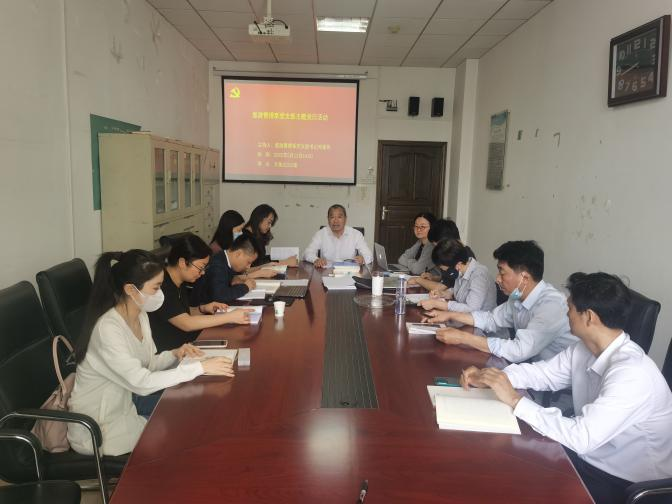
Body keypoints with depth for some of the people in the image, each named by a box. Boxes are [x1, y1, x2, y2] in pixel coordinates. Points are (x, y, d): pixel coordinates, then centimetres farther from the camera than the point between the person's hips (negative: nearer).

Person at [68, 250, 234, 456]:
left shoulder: (140, 316, -2)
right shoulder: (107, 329, -29)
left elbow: (146, 365, 8)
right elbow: (142, 383, -32)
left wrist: (175, 355, -12)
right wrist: (200, 367, -30)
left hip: (125, 402, 8)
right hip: (98, 428, -8)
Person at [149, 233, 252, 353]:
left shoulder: (179, 284, 7)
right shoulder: (162, 286, -22)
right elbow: (186, 324, -25)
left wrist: (202, 309, 1)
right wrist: (230, 317, -22)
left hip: (185, 345, 9)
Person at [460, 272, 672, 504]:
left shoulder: (632, 374, -31)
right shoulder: (584, 348, -6)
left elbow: (581, 438, -35)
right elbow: (545, 372, 7)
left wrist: (515, 400, -30)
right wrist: (488, 377, -8)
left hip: (624, 483, -6)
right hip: (589, 455, 7)